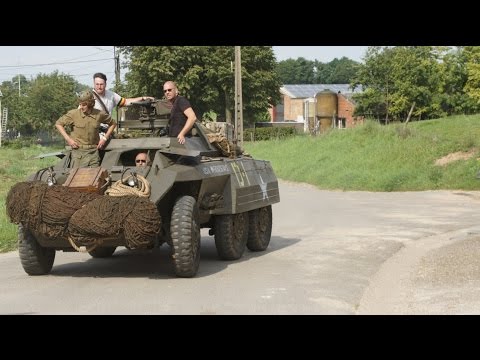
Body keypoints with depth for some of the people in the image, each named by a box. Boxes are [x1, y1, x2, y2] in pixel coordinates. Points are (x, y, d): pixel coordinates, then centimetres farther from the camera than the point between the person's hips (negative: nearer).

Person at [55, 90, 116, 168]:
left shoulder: (99, 114, 1)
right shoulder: (74, 114, -4)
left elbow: (112, 124, 17)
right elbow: (58, 124, 5)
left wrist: (105, 138, 6)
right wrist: (68, 139, -4)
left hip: (94, 151, 2)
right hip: (78, 151, -2)